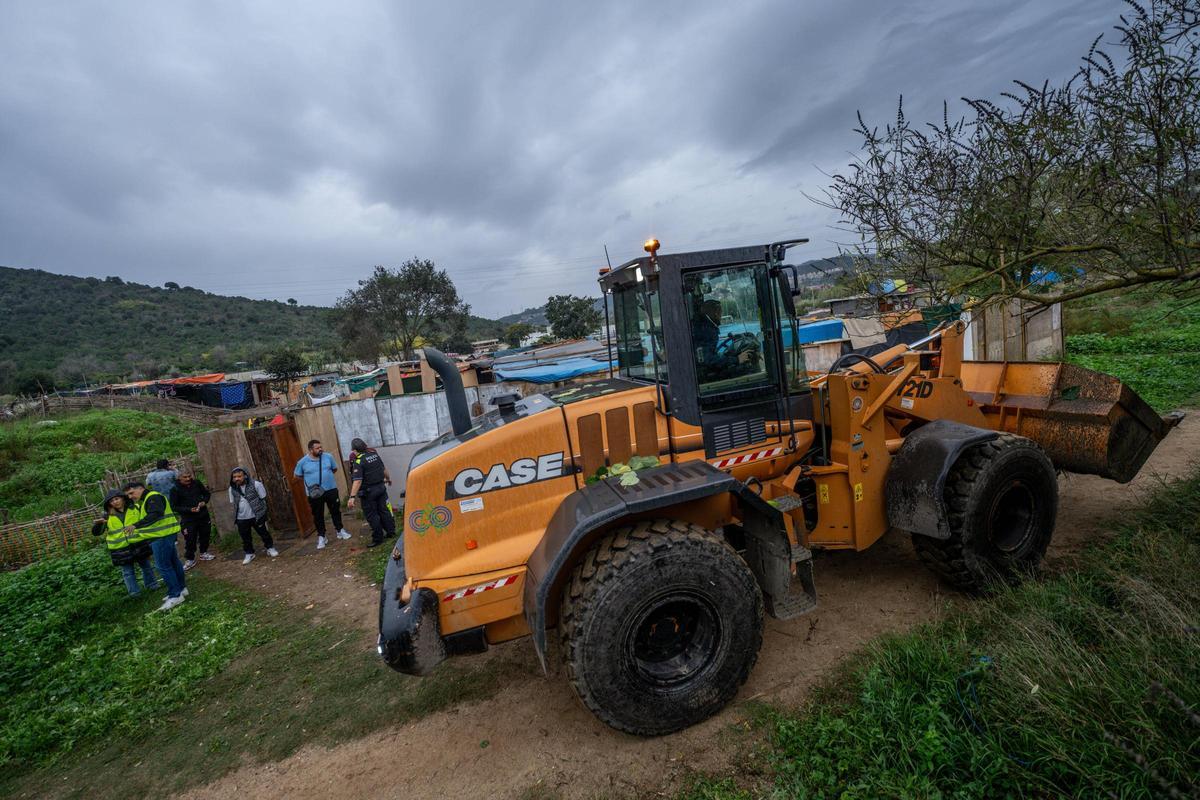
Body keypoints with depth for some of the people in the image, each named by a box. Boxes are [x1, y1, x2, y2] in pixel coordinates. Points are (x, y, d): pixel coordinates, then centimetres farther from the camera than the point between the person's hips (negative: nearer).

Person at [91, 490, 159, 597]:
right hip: (120, 549, 0)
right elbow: (96, 532, -2)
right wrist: (97, 524, -21)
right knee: (128, 572, 7)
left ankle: (152, 585, 32)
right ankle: (134, 592, 20)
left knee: (146, 566, 15)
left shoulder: (135, 508, 0)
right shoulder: (108, 516, -2)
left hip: (139, 544, 1)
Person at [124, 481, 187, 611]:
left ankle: (175, 595, -4)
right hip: (161, 536, 11)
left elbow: (155, 514, -29)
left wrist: (136, 525, -34)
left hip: (162, 536, -11)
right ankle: (181, 588, 25)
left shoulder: (153, 497, -15)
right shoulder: (141, 502, 19)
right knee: (173, 562, 16)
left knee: (163, 566, -9)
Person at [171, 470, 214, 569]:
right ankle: (190, 559, 16)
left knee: (205, 535, 16)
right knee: (190, 539, -1)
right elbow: (174, 506, -10)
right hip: (188, 519, -4)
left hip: (203, 515, 4)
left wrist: (204, 501, -8)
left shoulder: (196, 483, -1)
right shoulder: (175, 489, -11)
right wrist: (189, 510, -22)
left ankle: (203, 553, 36)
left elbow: (207, 493, 12)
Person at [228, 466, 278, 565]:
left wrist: (262, 513, -5)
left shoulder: (256, 484, -14)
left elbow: (263, 499, -6)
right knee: (245, 537, 13)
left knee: (263, 533, 9)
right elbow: (233, 503, 11)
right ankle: (249, 553, 30)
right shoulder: (232, 489, -2)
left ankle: (270, 548, 28)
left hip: (256, 516, -3)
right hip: (241, 519, 3)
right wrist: (235, 517, 11)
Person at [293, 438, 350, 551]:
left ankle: (339, 530, 31)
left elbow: (335, 469, 11)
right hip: (314, 493, -1)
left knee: (336, 511, 14)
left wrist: (326, 475, 3)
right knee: (318, 515, 7)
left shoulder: (328, 457, -4)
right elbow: (297, 475, 4)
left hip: (331, 489, 2)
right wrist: (310, 479, -2)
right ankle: (321, 536, 21)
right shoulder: (302, 462, -8)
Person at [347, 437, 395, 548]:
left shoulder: (358, 461, -18)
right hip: (381, 487, 7)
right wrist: (388, 478, 32)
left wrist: (352, 497, -28)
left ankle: (378, 539, 11)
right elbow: (384, 469, 15)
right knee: (384, 510, 17)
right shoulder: (374, 454, 3)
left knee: (371, 515, 5)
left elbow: (358, 481, -26)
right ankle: (391, 532, 25)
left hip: (369, 491, -7)